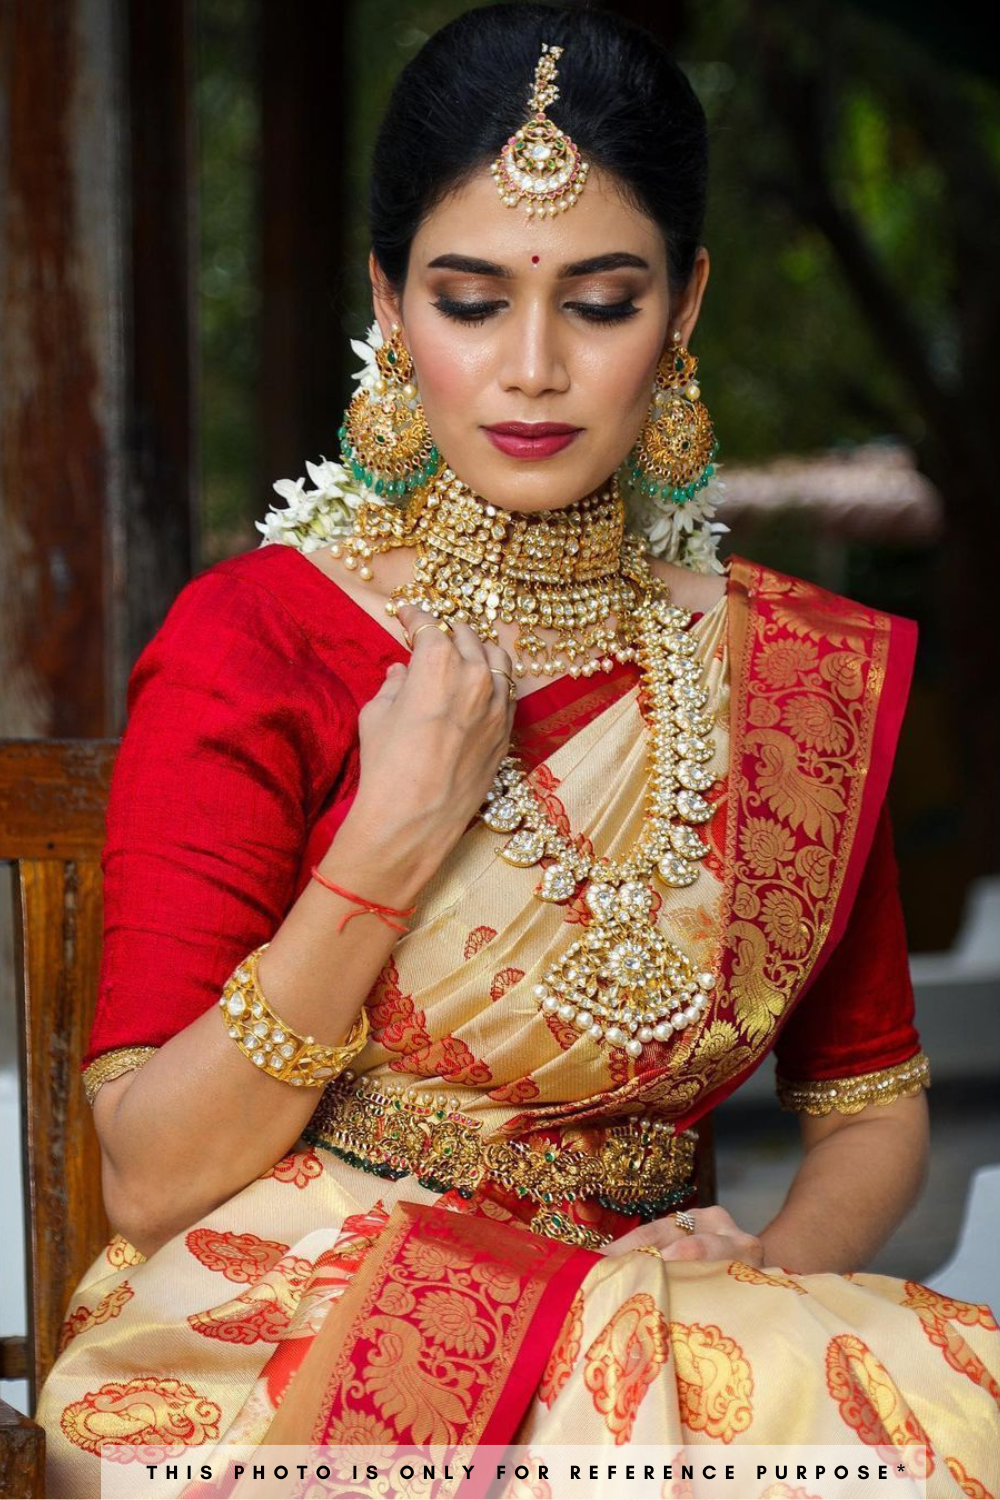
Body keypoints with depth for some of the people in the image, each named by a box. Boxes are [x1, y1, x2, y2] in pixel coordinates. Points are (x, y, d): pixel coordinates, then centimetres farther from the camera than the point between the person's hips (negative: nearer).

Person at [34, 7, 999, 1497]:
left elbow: (873, 1102, 14)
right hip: (286, 1355, -3)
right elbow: (152, 1181, -9)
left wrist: (775, 1257, -8)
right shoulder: (253, 643, -5)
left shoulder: (810, 671, 6)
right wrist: (392, 847, -18)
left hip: (630, 1324, 4)